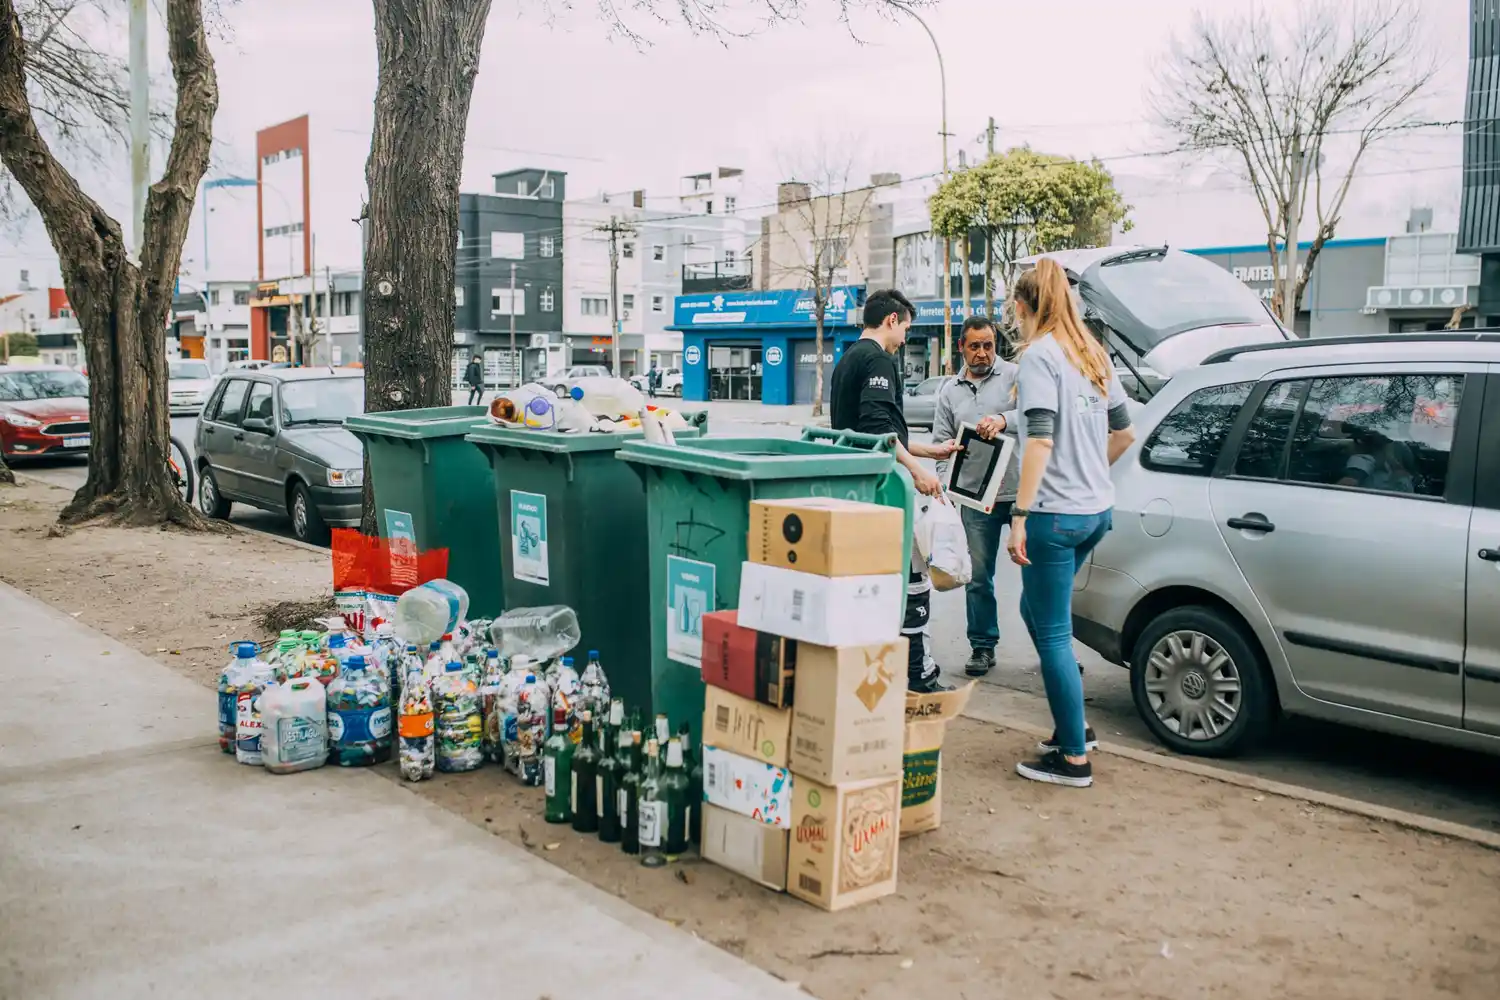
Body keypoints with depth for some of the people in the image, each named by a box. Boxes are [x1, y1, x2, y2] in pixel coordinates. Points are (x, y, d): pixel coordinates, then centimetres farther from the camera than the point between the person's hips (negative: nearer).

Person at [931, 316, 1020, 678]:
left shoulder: (1016, 375, 1)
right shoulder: (950, 391, 14)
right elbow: (942, 444, 14)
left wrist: (1003, 420, -31)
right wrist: (944, 487, 2)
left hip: (1022, 491, -3)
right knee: (978, 576, 6)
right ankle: (983, 647, 18)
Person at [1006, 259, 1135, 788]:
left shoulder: (1039, 355, -11)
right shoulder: (1093, 355, 14)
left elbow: (1040, 440, -21)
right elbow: (1124, 432, 18)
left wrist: (1020, 515, -21)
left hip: (1055, 513, -9)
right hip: (1097, 510, 9)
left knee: (1052, 633, 0)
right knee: (1036, 610, 23)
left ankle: (1074, 757, 6)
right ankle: (1073, 725, 29)